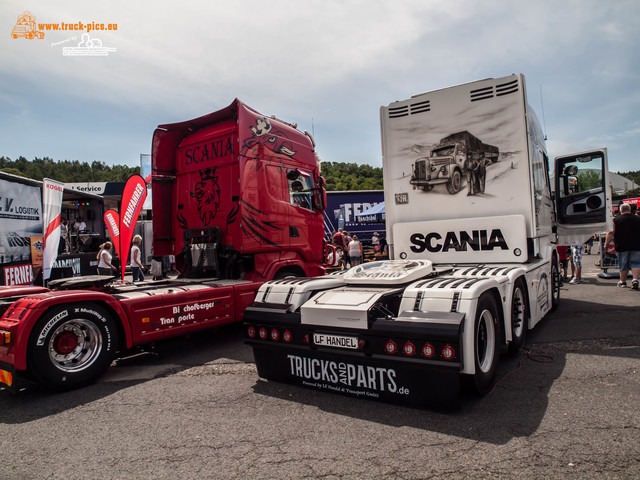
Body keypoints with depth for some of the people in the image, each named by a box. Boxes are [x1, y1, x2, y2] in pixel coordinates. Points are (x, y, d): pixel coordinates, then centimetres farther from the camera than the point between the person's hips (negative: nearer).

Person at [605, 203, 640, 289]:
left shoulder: (616, 220, -5)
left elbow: (610, 234, -6)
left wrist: (606, 243, 2)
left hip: (622, 246, -1)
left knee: (623, 265, 8)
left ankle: (623, 281, 19)